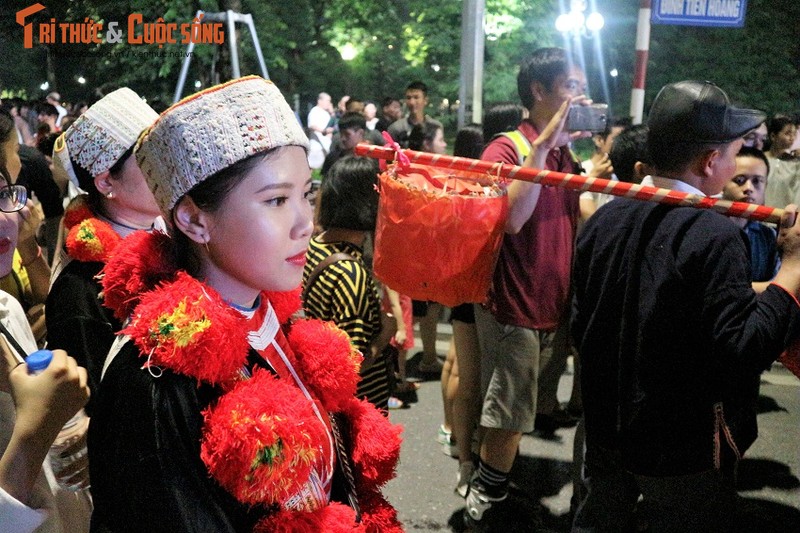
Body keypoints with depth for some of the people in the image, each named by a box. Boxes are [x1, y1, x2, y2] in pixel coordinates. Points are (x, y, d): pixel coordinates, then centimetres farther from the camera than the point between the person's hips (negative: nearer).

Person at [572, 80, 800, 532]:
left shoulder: (606, 218, -1)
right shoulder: (713, 235, -23)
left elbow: (582, 326, 6)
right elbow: (743, 350, -27)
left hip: (606, 430, 7)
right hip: (682, 452, -6)